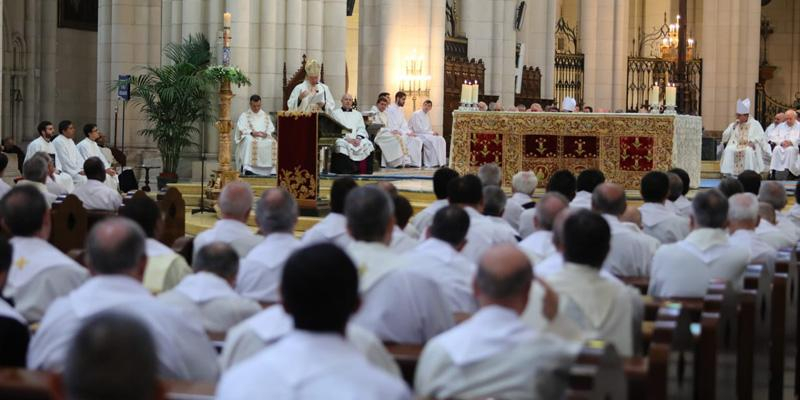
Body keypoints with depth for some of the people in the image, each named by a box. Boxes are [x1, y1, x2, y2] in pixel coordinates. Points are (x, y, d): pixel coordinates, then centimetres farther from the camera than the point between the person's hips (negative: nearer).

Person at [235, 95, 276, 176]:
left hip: (264, 138, 3)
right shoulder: (244, 115, 10)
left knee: (273, 143, -30)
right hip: (249, 137, -3)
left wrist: (266, 133, -14)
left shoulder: (266, 116, 20)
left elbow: (271, 129, 10)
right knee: (250, 142, -39)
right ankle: (247, 169, -45)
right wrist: (252, 133, -22)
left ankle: (270, 170, -33)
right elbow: (241, 129, -4)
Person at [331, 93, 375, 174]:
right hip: (341, 138, -3)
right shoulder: (336, 113, 15)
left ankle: (363, 173, -29)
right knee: (342, 145, -39)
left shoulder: (357, 114, 27)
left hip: (356, 140, 3)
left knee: (367, 145, -29)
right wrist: (347, 138, -13)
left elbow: (361, 129, 16)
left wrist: (358, 138, -8)